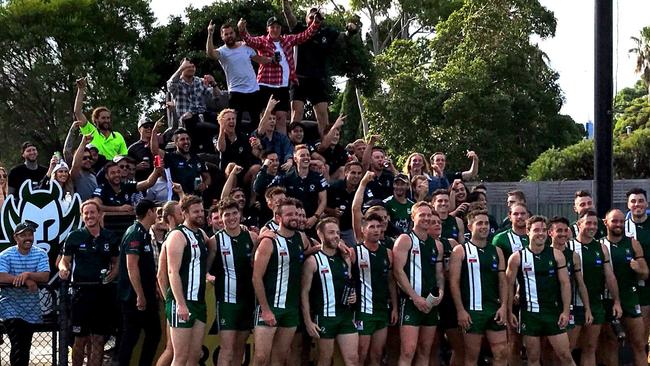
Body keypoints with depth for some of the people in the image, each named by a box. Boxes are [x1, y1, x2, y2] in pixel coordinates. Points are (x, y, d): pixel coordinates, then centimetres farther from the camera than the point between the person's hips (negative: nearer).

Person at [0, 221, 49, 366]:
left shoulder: (40, 254, 1)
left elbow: (45, 276, -12)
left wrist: (27, 274, -29)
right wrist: (26, 281, -28)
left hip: (31, 308, 3)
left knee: (26, 347, 12)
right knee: (17, 346, -14)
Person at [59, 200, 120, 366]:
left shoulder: (110, 238, 8)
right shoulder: (74, 237, 1)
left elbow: (116, 262, 17)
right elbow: (64, 260, 7)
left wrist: (113, 273, -3)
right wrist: (63, 268, -15)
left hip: (103, 293, 2)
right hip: (82, 292, -2)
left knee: (98, 340, 4)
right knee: (80, 340, 0)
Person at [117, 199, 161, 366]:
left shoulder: (144, 234, 16)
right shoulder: (135, 233, -14)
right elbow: (132, 267, -21)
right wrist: (140, 296, -23)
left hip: (146, 296, 10)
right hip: (135, 297, -10)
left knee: (154, 333, 12)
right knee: (130, 337, -4)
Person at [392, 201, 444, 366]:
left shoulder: (437, 245, 14)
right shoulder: (405, 240, -5)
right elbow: (398, 271, -11)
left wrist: (441, 291, -3)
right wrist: (415, 297, -16)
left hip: (431, 303, 7)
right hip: (411, 302, -7)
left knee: (425, 351, 9)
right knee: (408, 351, -14)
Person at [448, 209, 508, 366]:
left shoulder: (497, 251, 12)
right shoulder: (460, 251, -1)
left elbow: (503, 281, 11)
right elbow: (454, 282, -6)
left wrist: (503, 306, -2)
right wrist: (460, 310, -13)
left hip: (495, 310, 4)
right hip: (471, 311, -4)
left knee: (502, 353, 1)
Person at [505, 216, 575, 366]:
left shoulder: (556, 255, 2)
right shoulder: (517, 257, -1)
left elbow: (565, 283, 2)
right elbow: (510, 286, 3)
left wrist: (565, 311, -4)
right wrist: (509, 312, -2)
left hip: (553, 312, 1)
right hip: (529, 313, 0)